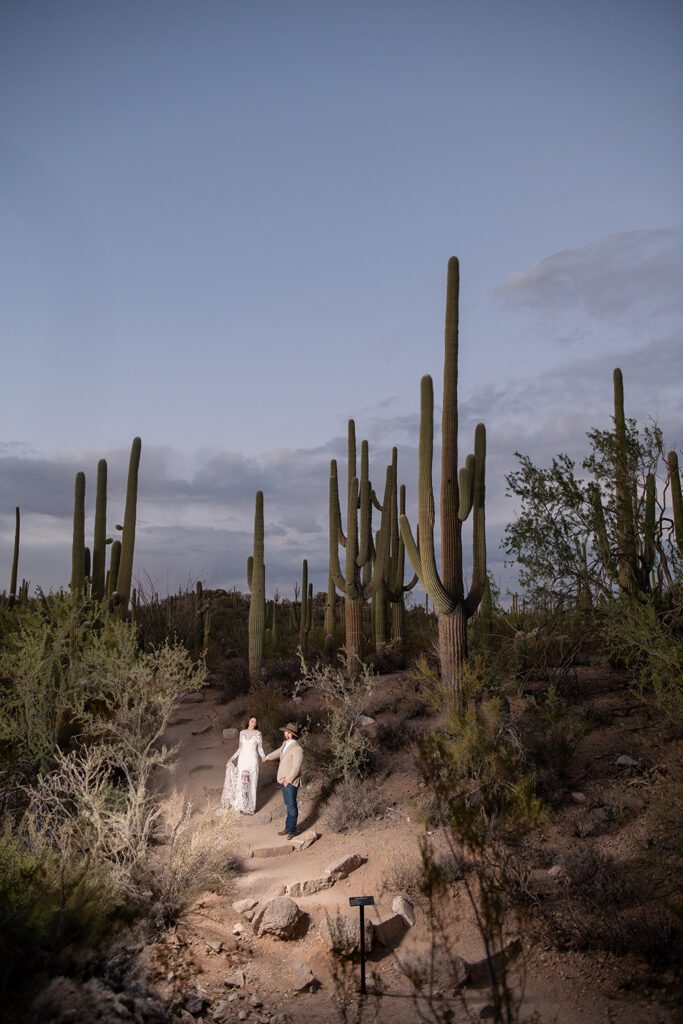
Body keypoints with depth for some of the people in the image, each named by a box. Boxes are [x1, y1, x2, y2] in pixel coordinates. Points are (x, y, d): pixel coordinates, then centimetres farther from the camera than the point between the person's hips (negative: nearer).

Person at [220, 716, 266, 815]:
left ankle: (249, 807, 10)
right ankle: (241, 805, 14)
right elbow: (240, 748, 13)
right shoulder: (242, 733, 6)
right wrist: (233, 757, 7)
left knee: (251, 782, 0)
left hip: (253, 760, -3)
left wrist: (263, 756, -21)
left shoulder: (258, 734, -3)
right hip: (242, 759, 3)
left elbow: (260, 748, -2)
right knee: (240, 782, 2)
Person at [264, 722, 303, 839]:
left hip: (291, 782, -8)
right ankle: (288, 827, 22)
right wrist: (268, 757, 46)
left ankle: (292, 830, 6)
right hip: (283, 781, 8)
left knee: (292, 806, -2)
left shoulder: (297, 749, -21)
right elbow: (279, 751, 29)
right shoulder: (286, 743, 8)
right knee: (288, 805, 15)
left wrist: (288, 780, -25)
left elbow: (296, 767, -23)